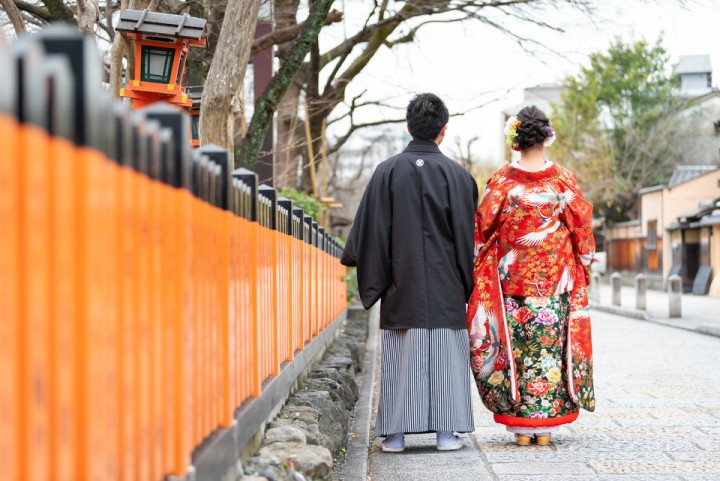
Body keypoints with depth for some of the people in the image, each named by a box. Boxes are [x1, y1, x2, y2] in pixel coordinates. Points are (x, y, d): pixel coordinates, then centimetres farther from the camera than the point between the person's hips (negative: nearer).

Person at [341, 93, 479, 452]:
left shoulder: (386, 172, -3)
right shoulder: (457, 175, -3)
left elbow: (370, 229, 0)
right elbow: (467, 234, 0)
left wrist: (351, 258, 15)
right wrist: (468, 282, 11)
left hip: (401, 285, 0)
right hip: (445, 287, 0)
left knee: (400, 357, 4)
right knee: (446, 355, 5)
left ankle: (396, 433, 5)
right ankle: (446, 432, 5)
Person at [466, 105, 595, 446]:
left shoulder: (503, 180, -6)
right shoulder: (563, 179, -3)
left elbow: (482, 227, -2)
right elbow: (582, 227, 3)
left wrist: (476, 266, 12)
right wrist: (584, 266, 15)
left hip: (512, 278, -1)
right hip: (555, 278, 1)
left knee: (515, 346, 5)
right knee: (550, 346, 6)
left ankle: (520, 427, 5)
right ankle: (544, 427, 8)